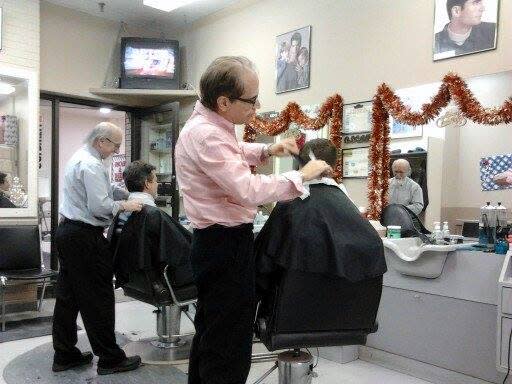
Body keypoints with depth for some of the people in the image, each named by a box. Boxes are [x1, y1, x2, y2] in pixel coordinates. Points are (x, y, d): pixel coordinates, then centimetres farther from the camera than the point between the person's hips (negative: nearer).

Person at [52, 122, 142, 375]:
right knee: (98, 298, -2)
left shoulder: (79, 157, 15)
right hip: (84, 237, -10)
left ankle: (64, 355, 24)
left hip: (68, 232, 11)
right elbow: (100, 206, -23)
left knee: (68, 296, 14)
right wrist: (124, 206, -8)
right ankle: (110, 359, 7)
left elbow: (104, 189, 21)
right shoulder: (91, 165, -18)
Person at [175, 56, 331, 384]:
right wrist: (302, 175, -18)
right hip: (226, 244, -11)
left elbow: (231, 154, 29)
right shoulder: (205, 135, -22)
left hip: (219, 240, 11)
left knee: (210, 332, 22)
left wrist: (267, 150, 11)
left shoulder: (210, 123, 9)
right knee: (229, 344, -2)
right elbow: (248, 191, -29)